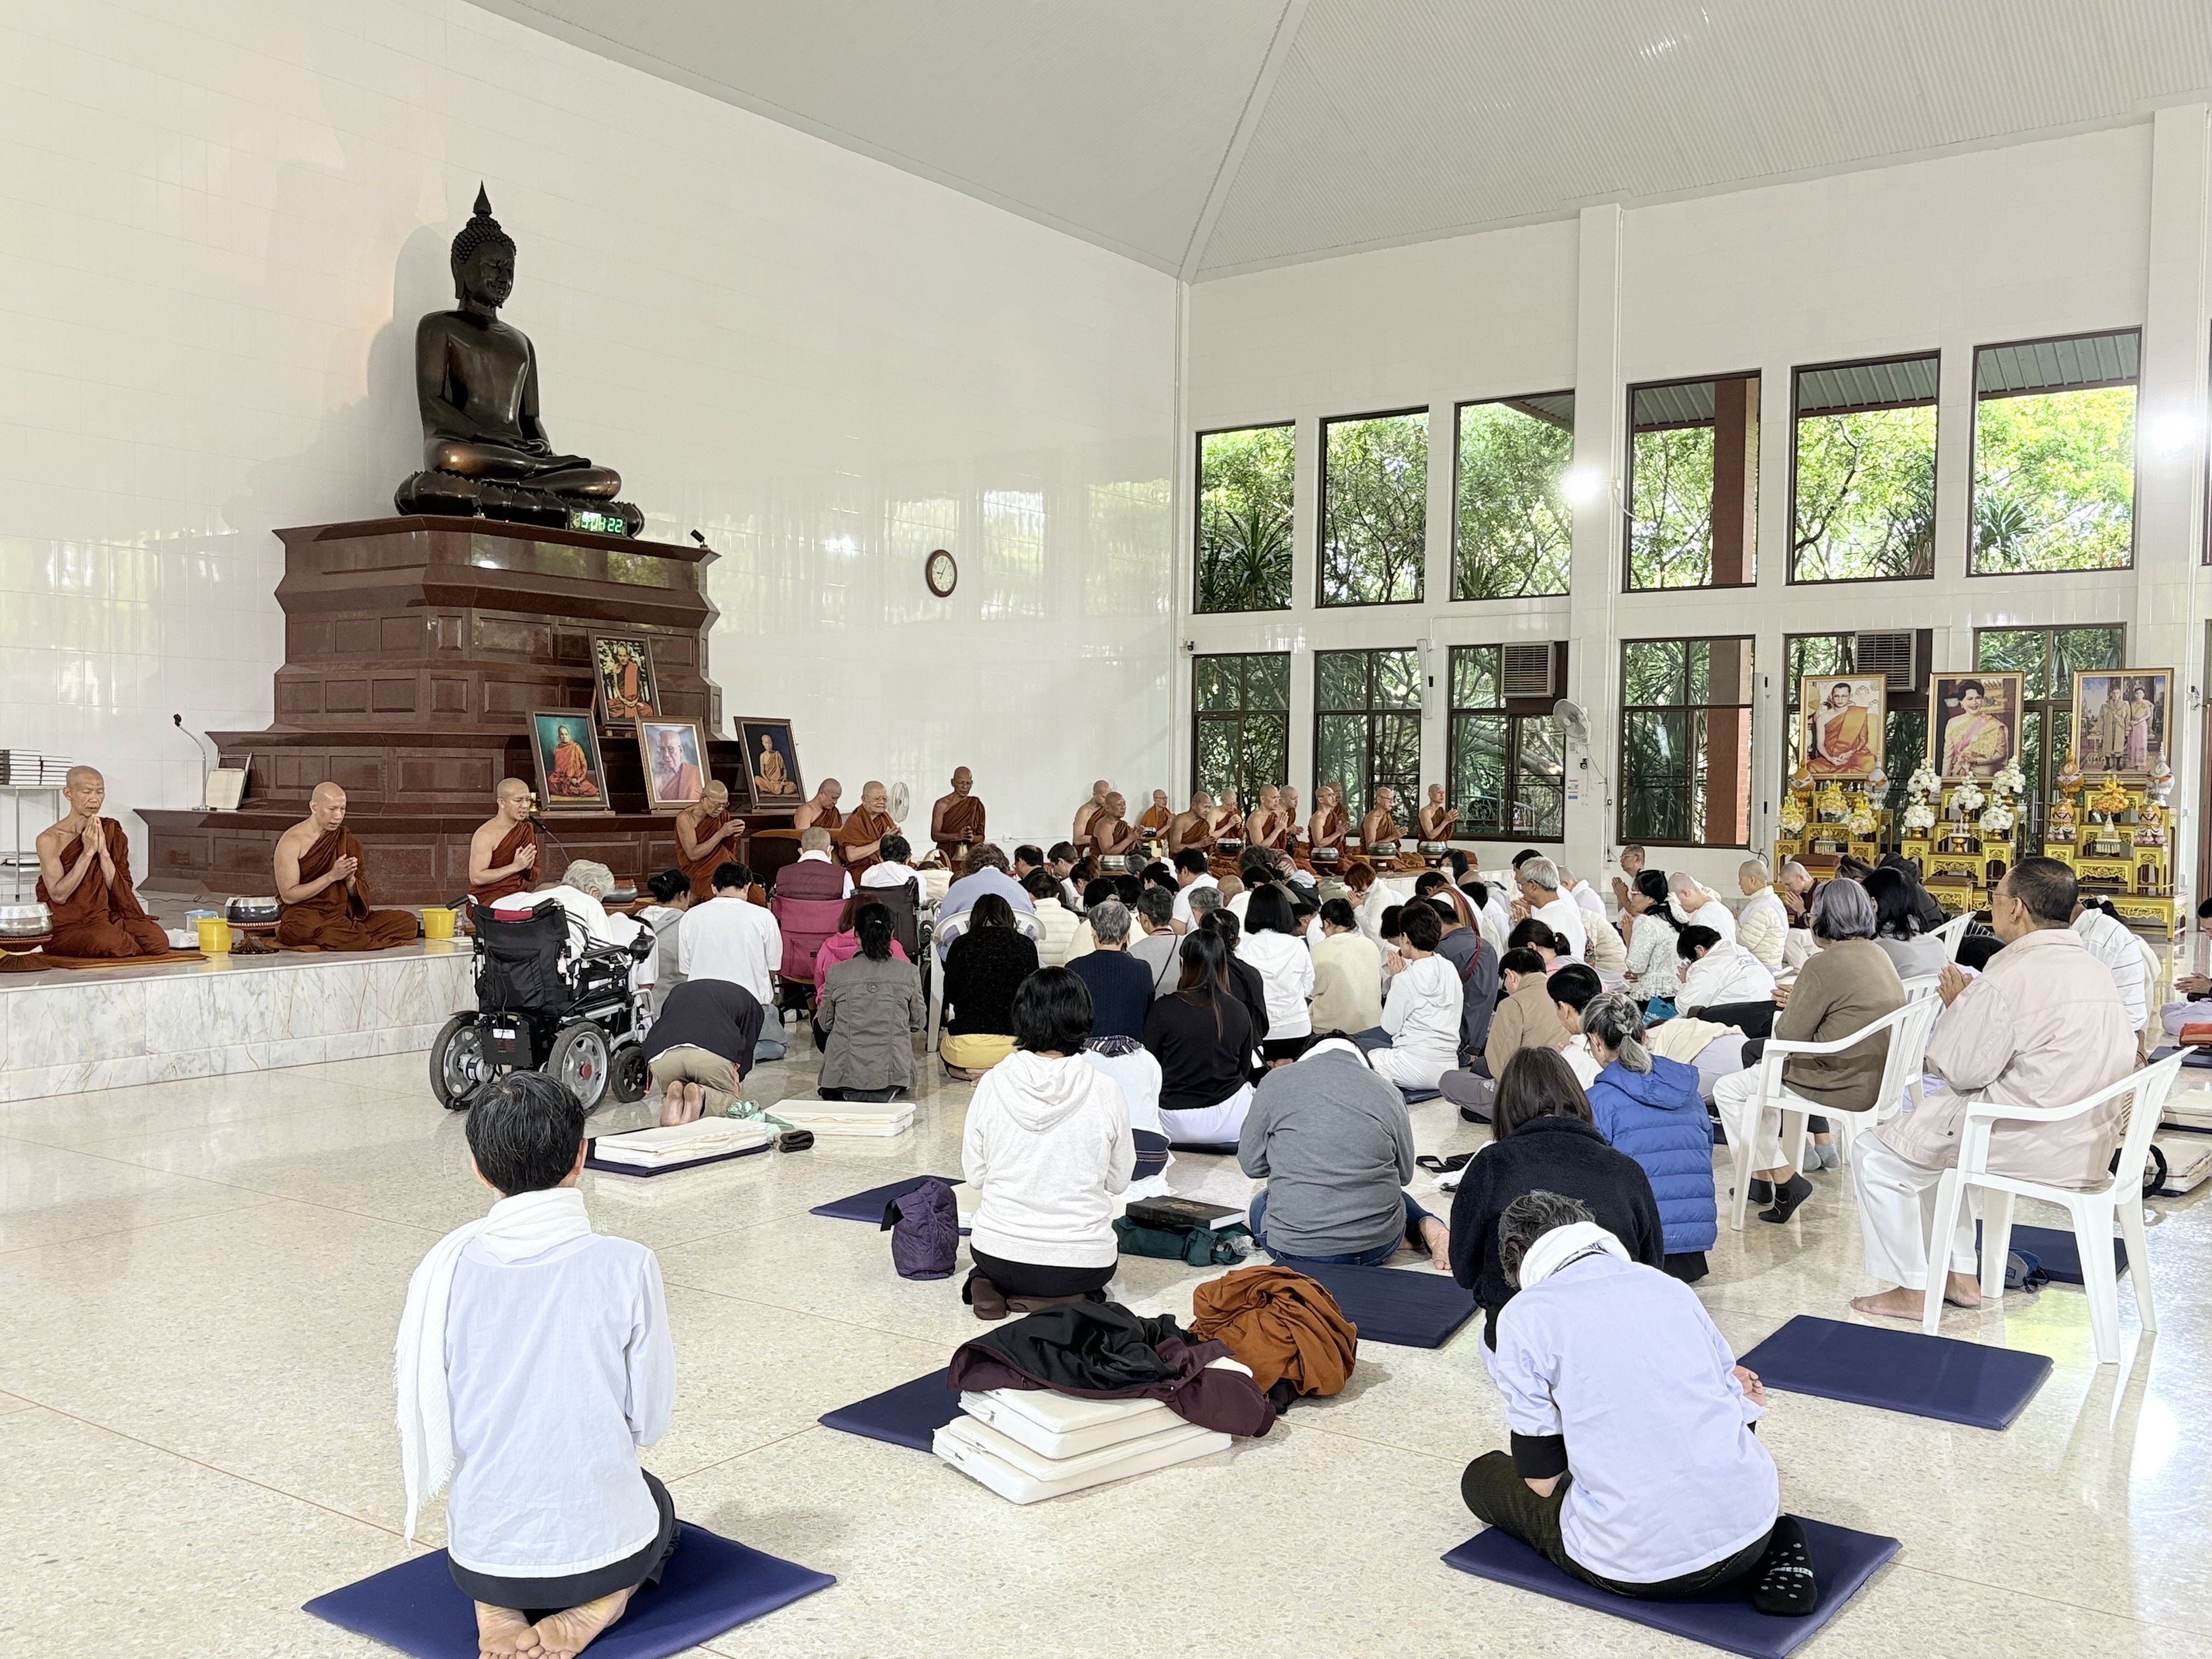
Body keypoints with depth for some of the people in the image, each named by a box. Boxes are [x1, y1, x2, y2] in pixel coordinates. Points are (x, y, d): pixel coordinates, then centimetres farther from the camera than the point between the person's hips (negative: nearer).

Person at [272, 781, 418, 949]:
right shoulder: (292, 841, -4)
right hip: (305, 914, -5)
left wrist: (351, 880, -12)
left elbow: (361, 896, 11)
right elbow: (288, 896, -11)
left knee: (408, 920, -16)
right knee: (303, 927, -43)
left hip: (343, 914, 5)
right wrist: (332, 876, -16)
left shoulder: (347, 840, 10)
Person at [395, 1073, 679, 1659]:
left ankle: (494, 1608, 6)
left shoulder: (443, 1270, -11)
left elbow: (427, 1423, -2)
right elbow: (650, 1419, -6)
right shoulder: (626, 1266, -17)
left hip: (481, 1553, 2)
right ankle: (599, 1605, 3)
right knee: (656, 1502, 35)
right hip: (601, 1542, -2)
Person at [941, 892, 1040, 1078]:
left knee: (944, 1047, 35)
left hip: (967, 1049, 0)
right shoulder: (1026, 945, 4)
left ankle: (969, 1071, 1)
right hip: (1014, 1046, 0)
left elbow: (950, 996, 11)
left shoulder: (962, 944, 1)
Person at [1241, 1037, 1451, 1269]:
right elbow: (1404, 1174, 11)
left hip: (1295, 1251, -3)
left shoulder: (1276, 1082, -1)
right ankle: (1428, 1228, 10)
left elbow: (1250, 1164, 4)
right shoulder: (1389, 1094, 2)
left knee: (1260, 1203, 34)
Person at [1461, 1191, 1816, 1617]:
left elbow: (1542, 1477, -2)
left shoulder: (1525, 1315, -4)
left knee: (1482, 1477, 22)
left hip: (1639, 1560, -5)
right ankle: (1775, 1544, 10)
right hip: (1749, 1527, 5)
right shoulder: (1671, 1286, 10)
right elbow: (1741, 1401, 14)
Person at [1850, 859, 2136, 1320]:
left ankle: (1912, 1289, 10)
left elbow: (1956, 1070, -15)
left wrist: (1957, 1005, -1)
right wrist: (1973, 1002, 12)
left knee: (1877, 1154, 4)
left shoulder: (2010, 977, -22)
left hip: (2033, 1144, -10)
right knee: (1935, 1133, 30)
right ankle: (1959, 1274, 31)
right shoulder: (2092, 968, 8)